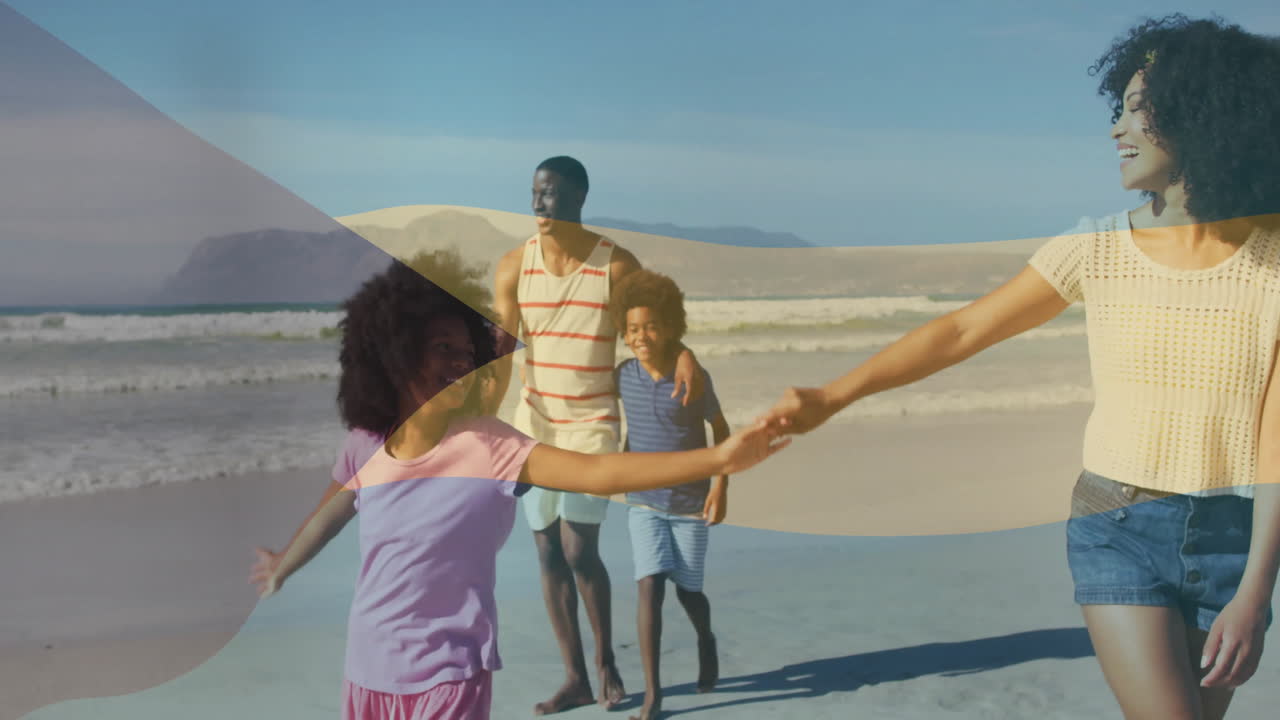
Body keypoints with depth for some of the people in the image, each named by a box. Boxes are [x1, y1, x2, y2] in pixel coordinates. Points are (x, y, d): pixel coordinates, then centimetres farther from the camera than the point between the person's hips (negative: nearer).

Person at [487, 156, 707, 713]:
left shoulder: (617, 265, -9)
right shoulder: (514, 267, -2)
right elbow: (497, 363, -3)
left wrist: (684, 356, -23)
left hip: (593, 425, -3)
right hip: (534, 425, 3)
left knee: (579, 551, -11)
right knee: (549, 555, 6)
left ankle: (607, 661, 15)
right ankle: (575, 680, 19)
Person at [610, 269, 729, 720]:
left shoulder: (695, 378, -13)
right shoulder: (623, 377, -6)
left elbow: (721, 431, -2)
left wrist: (721, 487, -9)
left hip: (691, 503, -1)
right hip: (643, 503, 1)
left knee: (687, 590, 8)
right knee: (649, 587, -12)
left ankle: (706, 641, 43)